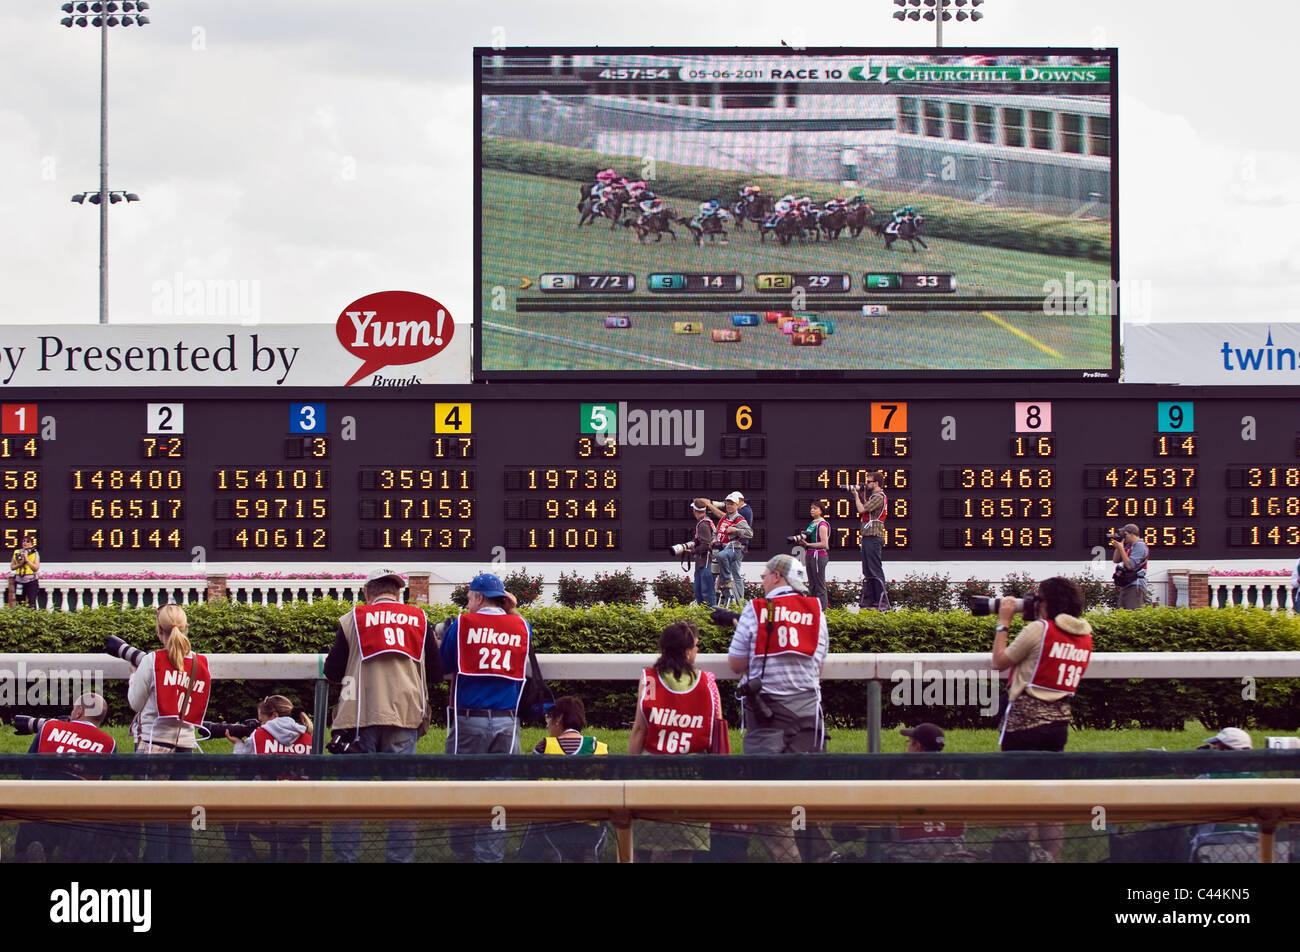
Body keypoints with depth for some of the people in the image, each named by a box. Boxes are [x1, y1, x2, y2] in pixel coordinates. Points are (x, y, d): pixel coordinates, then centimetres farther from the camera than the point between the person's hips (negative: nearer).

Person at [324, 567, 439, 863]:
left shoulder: (352, 620, 5)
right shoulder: (419, 620, 9)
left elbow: (332, 672, 7)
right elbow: (436, 673, 11)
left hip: (360, 716, -1)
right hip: (404, 717, 1)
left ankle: (346, 857, 3)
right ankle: (400, 858, 3)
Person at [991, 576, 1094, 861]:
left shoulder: (1039, 629, -12)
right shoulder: (1084, 636, 8)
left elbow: (999, 661, -4)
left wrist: (1003, 622, 6)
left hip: (1025, 719, -7)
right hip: (1059, 720, 7)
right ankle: (1051, 856, 10)